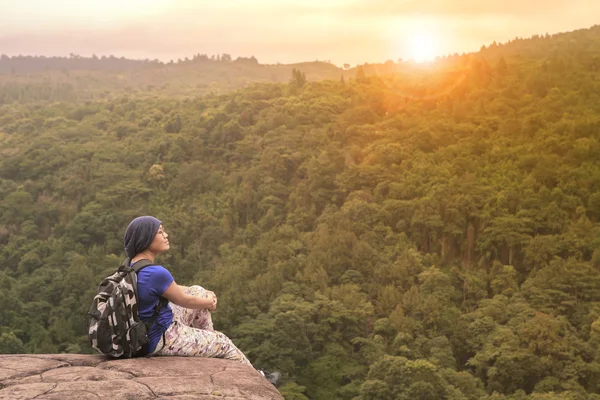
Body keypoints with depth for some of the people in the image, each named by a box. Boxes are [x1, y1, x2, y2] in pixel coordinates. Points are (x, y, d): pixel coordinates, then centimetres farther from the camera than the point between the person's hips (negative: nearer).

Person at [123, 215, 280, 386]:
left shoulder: (134, 265, -2)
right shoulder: (156, 273, -31)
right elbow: (184, 301, -14)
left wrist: (207, 296, 8)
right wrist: (208, 302, 6)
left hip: (145, 330, 8)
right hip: (162, 340, -8)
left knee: (198, 291, 18)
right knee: (223, 342, 13)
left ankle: (209, 345, 33)